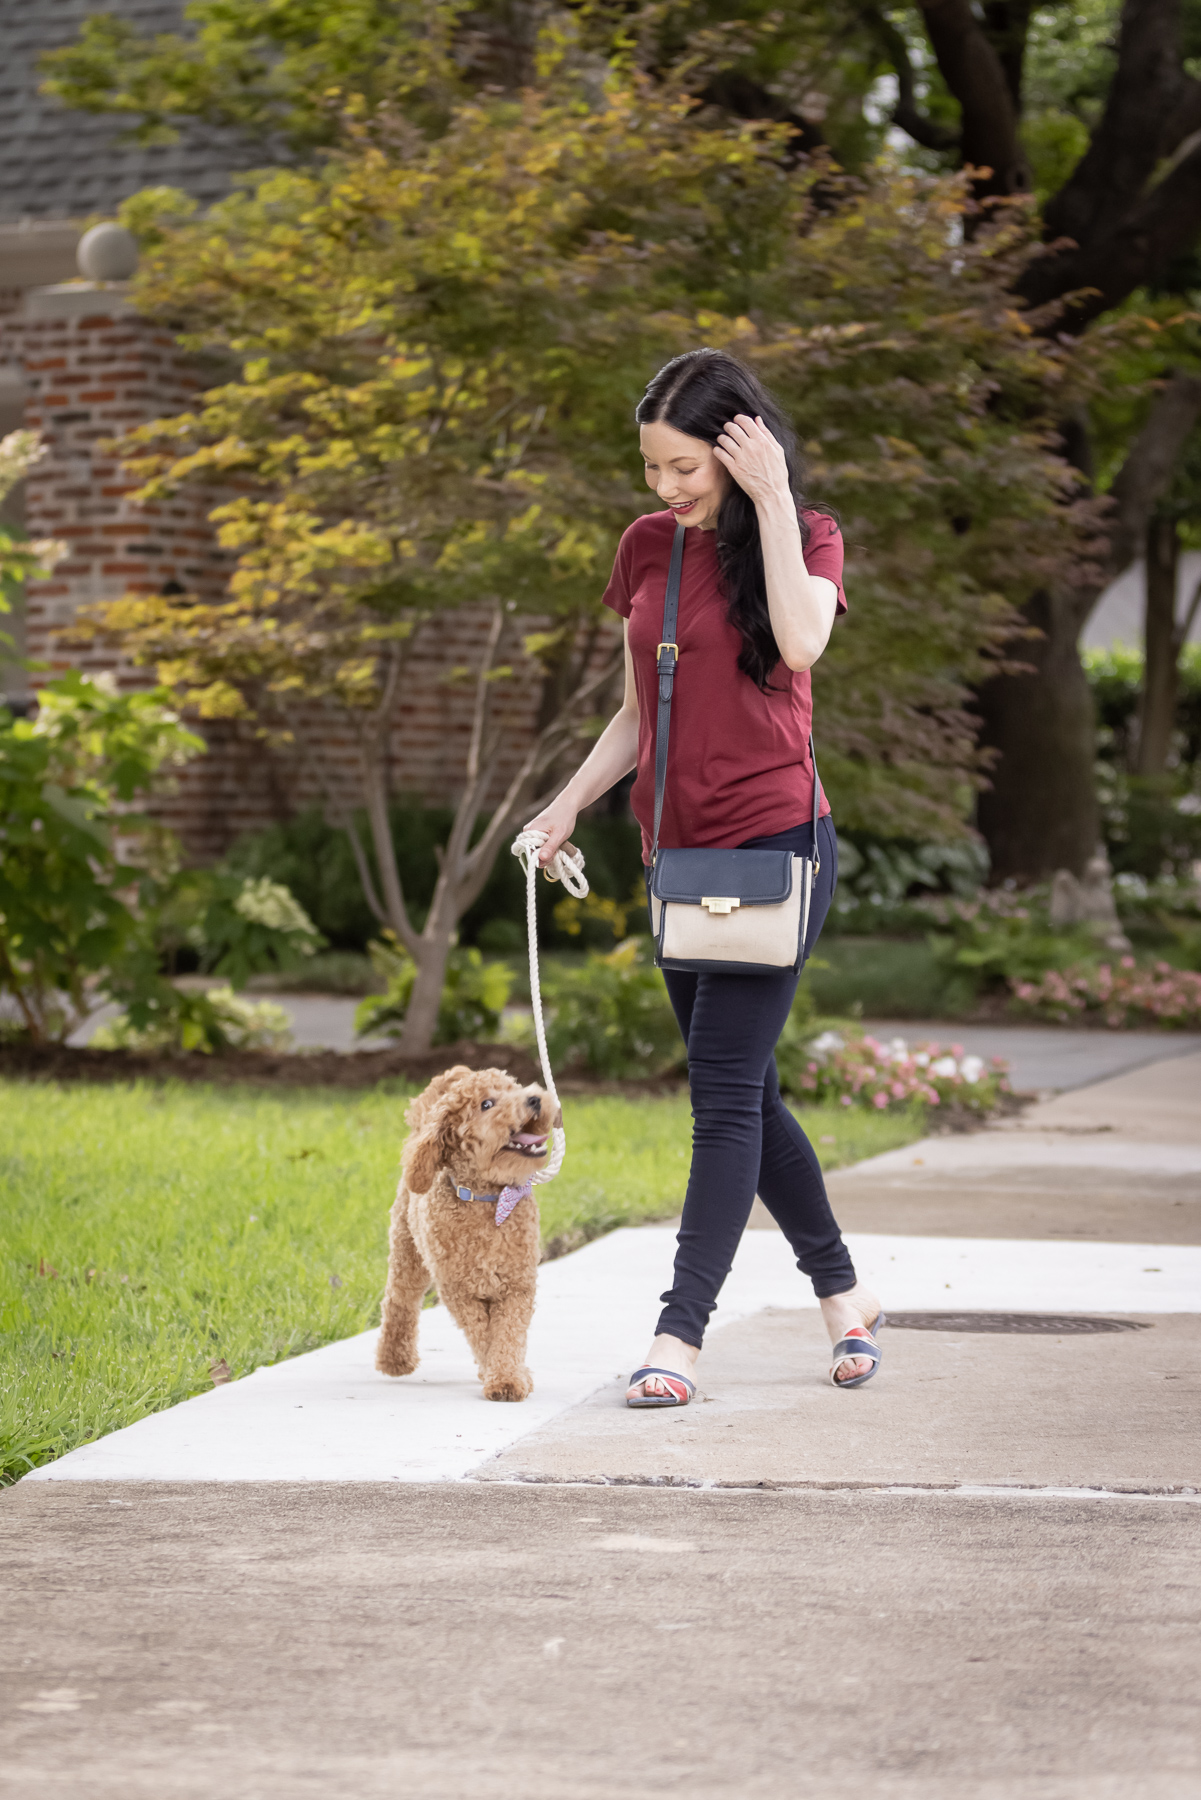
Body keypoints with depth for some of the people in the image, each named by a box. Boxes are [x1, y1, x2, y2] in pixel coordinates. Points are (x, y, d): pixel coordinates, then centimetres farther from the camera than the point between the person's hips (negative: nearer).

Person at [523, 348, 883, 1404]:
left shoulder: (807, 535, -4)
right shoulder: (647, 548, 10)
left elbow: (800, 642, -26)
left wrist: (771, 498, -19)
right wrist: (570, 803, 5)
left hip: (775, 841, -7)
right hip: (679, 850, 7)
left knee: (726, 1089, -11)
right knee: (741, 1090, 12)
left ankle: (680, 1333, -12)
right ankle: (844, 1293, 27)